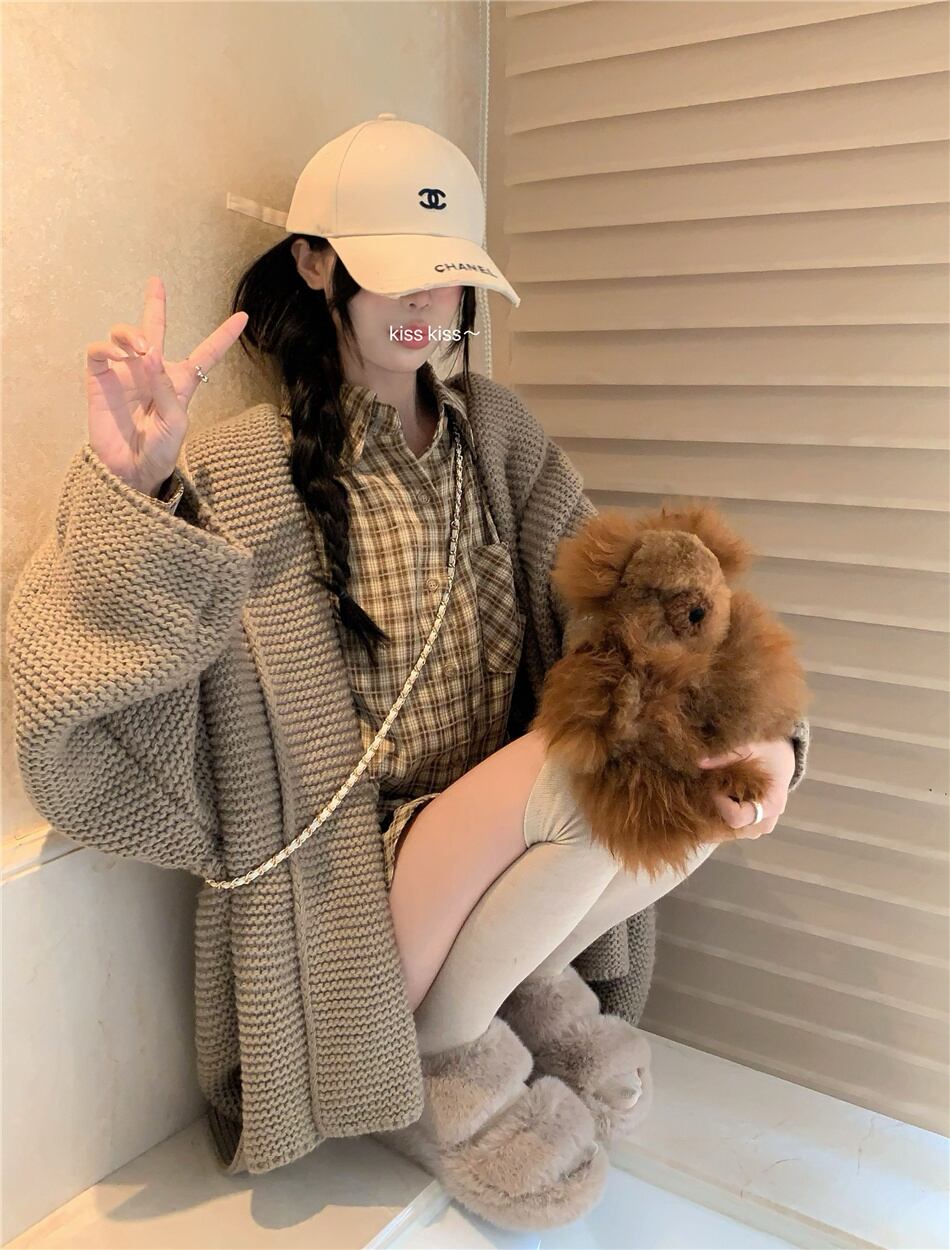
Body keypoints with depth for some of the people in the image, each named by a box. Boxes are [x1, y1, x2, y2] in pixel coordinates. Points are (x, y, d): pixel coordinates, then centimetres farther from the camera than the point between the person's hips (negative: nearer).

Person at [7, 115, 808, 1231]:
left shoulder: (497, 432, 4)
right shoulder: (238, 476, -11)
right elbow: (91, 713, -20)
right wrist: (129, 490, -33)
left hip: (506, 857, 5)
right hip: (350, 892, -4)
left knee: (712, 783, -16)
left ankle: (529, 980, 8)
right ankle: (432, 1054, -1)